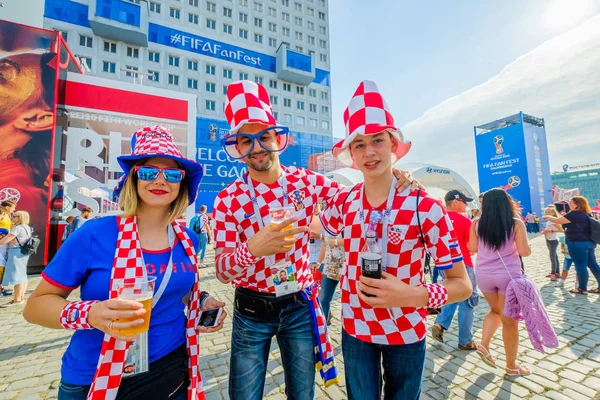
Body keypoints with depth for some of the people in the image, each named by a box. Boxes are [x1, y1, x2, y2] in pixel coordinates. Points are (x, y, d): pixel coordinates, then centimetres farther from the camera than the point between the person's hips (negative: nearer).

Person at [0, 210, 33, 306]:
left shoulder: (18, 228, -14)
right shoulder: (27, 228, 14)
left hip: (16, 253, -10)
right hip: (23, 252, 10)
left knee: (16, 275, -7)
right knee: (22, 276, 12)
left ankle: (17, 299, -4)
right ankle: (21, 297, 18)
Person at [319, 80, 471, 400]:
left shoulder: (425, 207, -18)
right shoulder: (344, 202, -8)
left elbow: (462, 285, -14)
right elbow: (316, 228, 16)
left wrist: (413, 295, -29)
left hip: (406, 332, -1)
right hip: (354, 328, 2)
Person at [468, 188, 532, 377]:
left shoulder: (477, 225, -2)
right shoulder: (516, 224, -7)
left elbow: (473, 249, 4)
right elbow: (525, 252, -8)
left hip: (484, 275, 3)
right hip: (509, 275, -2)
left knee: (496, 310, 26)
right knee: (509, 320, 10)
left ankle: (484, 344, 14)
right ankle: (511, 366, 24)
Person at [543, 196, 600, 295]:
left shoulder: (574, 214, -17)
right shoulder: (585, 214, 14)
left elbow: (557, 220, -16)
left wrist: (548, 217, 2)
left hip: (578, 243, -10)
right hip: (588, 242, 10)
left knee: (580, 266, -1)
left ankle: (582, 289, 8)